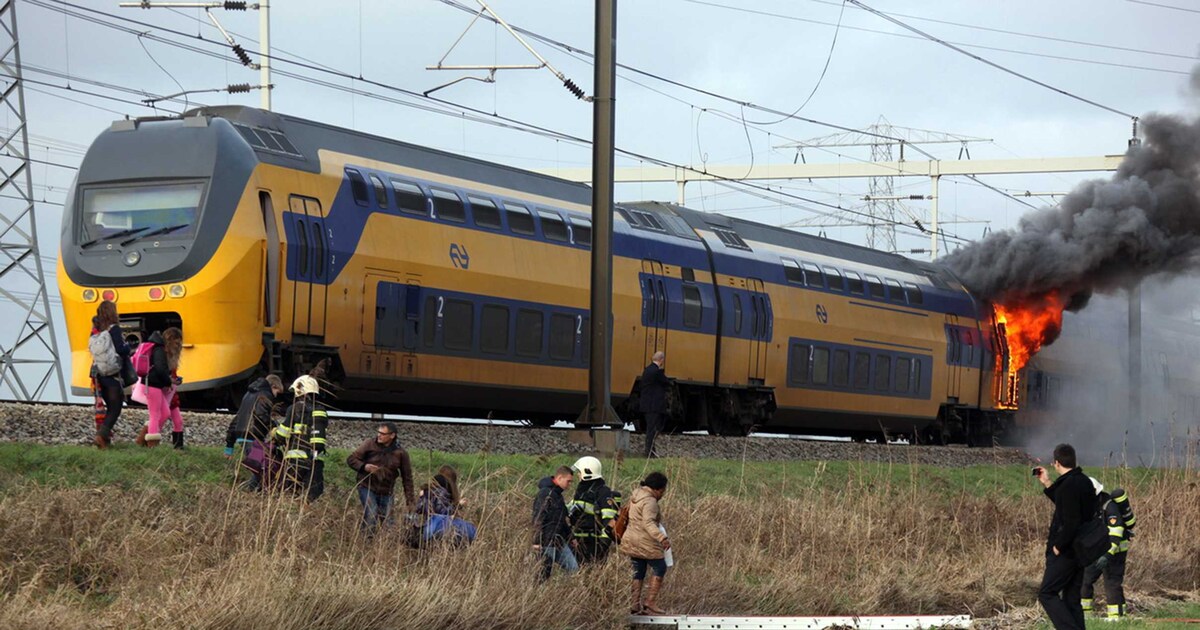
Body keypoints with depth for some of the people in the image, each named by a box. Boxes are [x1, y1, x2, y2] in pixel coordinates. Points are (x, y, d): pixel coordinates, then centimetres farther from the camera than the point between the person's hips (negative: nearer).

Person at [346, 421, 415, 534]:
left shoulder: (400, 453, -2)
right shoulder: (370, 444, -6)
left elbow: (407, 477, 4)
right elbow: (351, 459, -1)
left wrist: (410, 499, 2)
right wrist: (364, 467, -21)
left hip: (386, 493, 2)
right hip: (367, 488, -2)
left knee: (386, 520, 3)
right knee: (371, 514, -21)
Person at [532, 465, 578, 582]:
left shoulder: (557, 494, 18)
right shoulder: (545, 494, -13)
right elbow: (538, 518, -19)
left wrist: (569, 537, 27)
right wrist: (537, 542, -23)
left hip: (559, 541, 9)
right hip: (547, 543, -9)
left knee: (574, 569, 2)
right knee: (544, 572, -3)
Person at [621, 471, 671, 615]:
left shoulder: (636, 495, 12)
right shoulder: (649, 502, -17)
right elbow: (648, 523, -31)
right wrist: (662, 538, -40)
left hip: (631, 541, 9)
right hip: (646, 543, -9)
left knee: (638, 573, 14)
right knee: (660, 569, 4)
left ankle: (635, 605, 13)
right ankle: (650, 603, 0)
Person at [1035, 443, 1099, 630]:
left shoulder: (1068, 486, -20)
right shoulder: (1084, 482, 9)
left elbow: (1071, 522, -25)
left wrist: (1058, 545, -15)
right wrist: (1047, 484, 24)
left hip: (1065, 552, -9)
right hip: (1082, 550, 9)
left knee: (1047, 594, -2)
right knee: (1072, 598, 12)